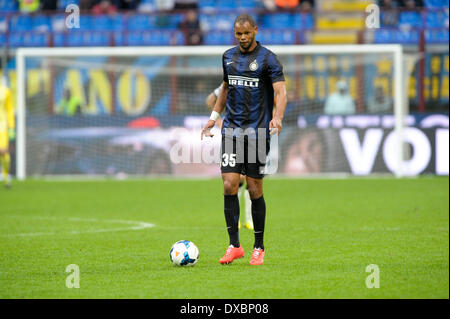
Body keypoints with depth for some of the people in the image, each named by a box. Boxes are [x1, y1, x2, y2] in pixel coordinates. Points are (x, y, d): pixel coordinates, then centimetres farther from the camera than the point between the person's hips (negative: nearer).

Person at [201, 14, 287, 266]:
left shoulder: (268, 58, -6)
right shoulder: (228, 57, 11)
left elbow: (280, 91, -15)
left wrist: (278, 117, -32)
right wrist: (214, 116, 22)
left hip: (257, 131, -4)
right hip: (231, 129, 4)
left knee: (255, 189, 0)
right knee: (229, 186, -7)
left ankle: (259, 248, 12)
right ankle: (234, 245, 0)